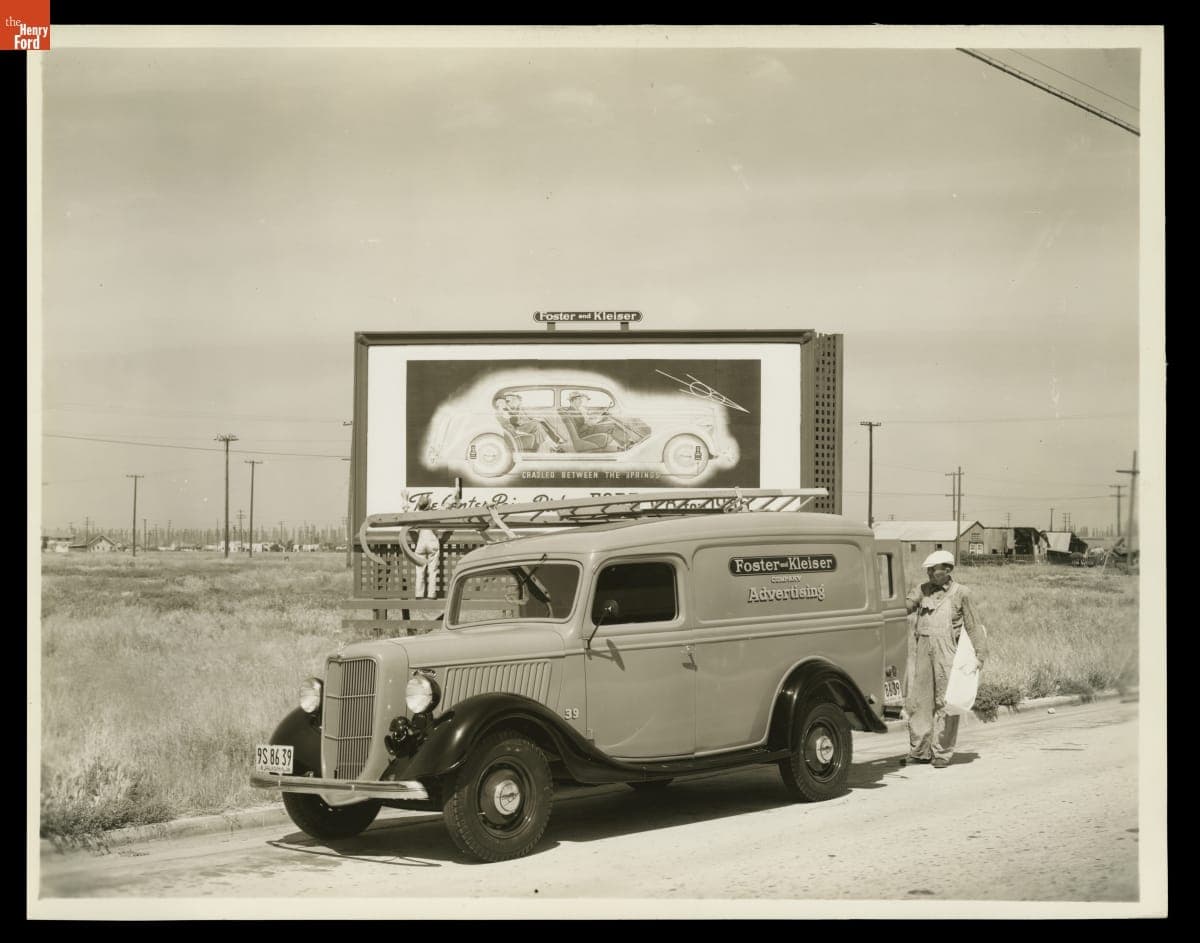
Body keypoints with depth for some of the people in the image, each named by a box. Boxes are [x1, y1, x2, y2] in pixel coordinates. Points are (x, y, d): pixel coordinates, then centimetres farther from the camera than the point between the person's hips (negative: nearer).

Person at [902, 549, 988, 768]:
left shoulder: (960, 593, 4)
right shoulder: (922, 590, 13)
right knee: (917, 700, 3)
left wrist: (980, 654, 1)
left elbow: (973, 626, 6)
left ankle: (942, 753, 3)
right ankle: (919, 750, 12)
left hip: (946, 652, -3)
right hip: (922, 650, 3)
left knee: (945, 702, -3)